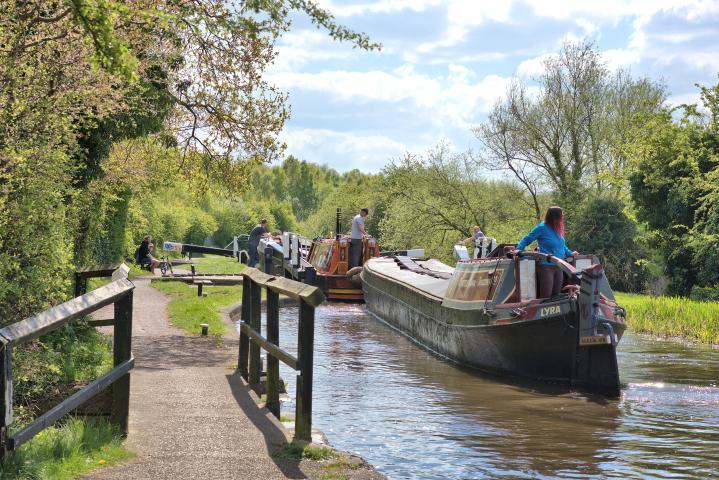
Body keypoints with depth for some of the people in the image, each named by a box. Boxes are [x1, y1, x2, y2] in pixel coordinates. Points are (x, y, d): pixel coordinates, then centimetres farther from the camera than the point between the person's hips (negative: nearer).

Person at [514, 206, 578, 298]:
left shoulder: (558, 229, 11)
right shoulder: (542, 228, -10)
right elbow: (526, 239, -4)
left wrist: (570, 253, 25)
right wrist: (518, 249, -17)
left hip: (558, 266, 7)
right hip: (546, 266, -7)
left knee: (557, 294, 9)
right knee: (546, 296, -9)